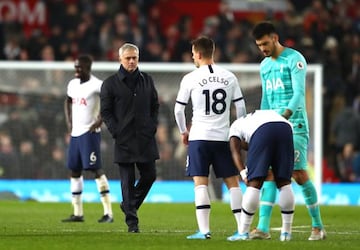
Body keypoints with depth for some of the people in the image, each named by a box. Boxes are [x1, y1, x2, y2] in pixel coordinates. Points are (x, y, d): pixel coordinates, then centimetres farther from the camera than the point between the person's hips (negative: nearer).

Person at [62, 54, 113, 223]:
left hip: (90, 133, -8)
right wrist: (69, 122, 16)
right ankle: (77, 213, 15)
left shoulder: (97, 85, -12)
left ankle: (108, 212, -12)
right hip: (75, 133, 8)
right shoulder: (73, 84, 12)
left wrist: (100, 120, -17)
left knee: (96, 169, -12)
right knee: (74, 170, 9)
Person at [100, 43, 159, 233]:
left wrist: (152, 127, 4)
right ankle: (132, 222, 0)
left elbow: (155, 105, 17)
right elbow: (105, 111, 0)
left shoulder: (147, 80, 11)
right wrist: (116, 132, -9)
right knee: (127, 181, -3)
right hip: (124, 140, -4)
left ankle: (128, 205, 29)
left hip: (145, 138, 4)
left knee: (149, 175, 6)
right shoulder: (110, 83, 0)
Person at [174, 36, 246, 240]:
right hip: (224, 137, 3)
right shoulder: (229, 77, 5)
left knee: (201, 183, -2)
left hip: (199, 137, -3)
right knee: (233, 182, 7)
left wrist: (184, 131, 20)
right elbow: (241, 107, 6)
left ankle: (204, 229, -11)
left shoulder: (190, 79, -3)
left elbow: (178, 109, 3)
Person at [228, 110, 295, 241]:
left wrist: (244, 174, 1)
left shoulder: (236, 126, 32)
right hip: (286, 128, 4)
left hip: (262, 131, -4)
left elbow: (235, 152, 13)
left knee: (254, 183, 2)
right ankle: (286, 232, 16)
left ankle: (243, 232, 5)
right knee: (284, 183, 13)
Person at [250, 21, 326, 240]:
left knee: (299, 174, -7)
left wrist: (285, 116, -29)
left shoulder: (294, 59, -7)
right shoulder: (265, 66, 16)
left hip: (295, 125, -6)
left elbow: (299, 93, -16)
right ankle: (263, 227, -9)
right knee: (269, 173, -4)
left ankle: (318, 226, 4)